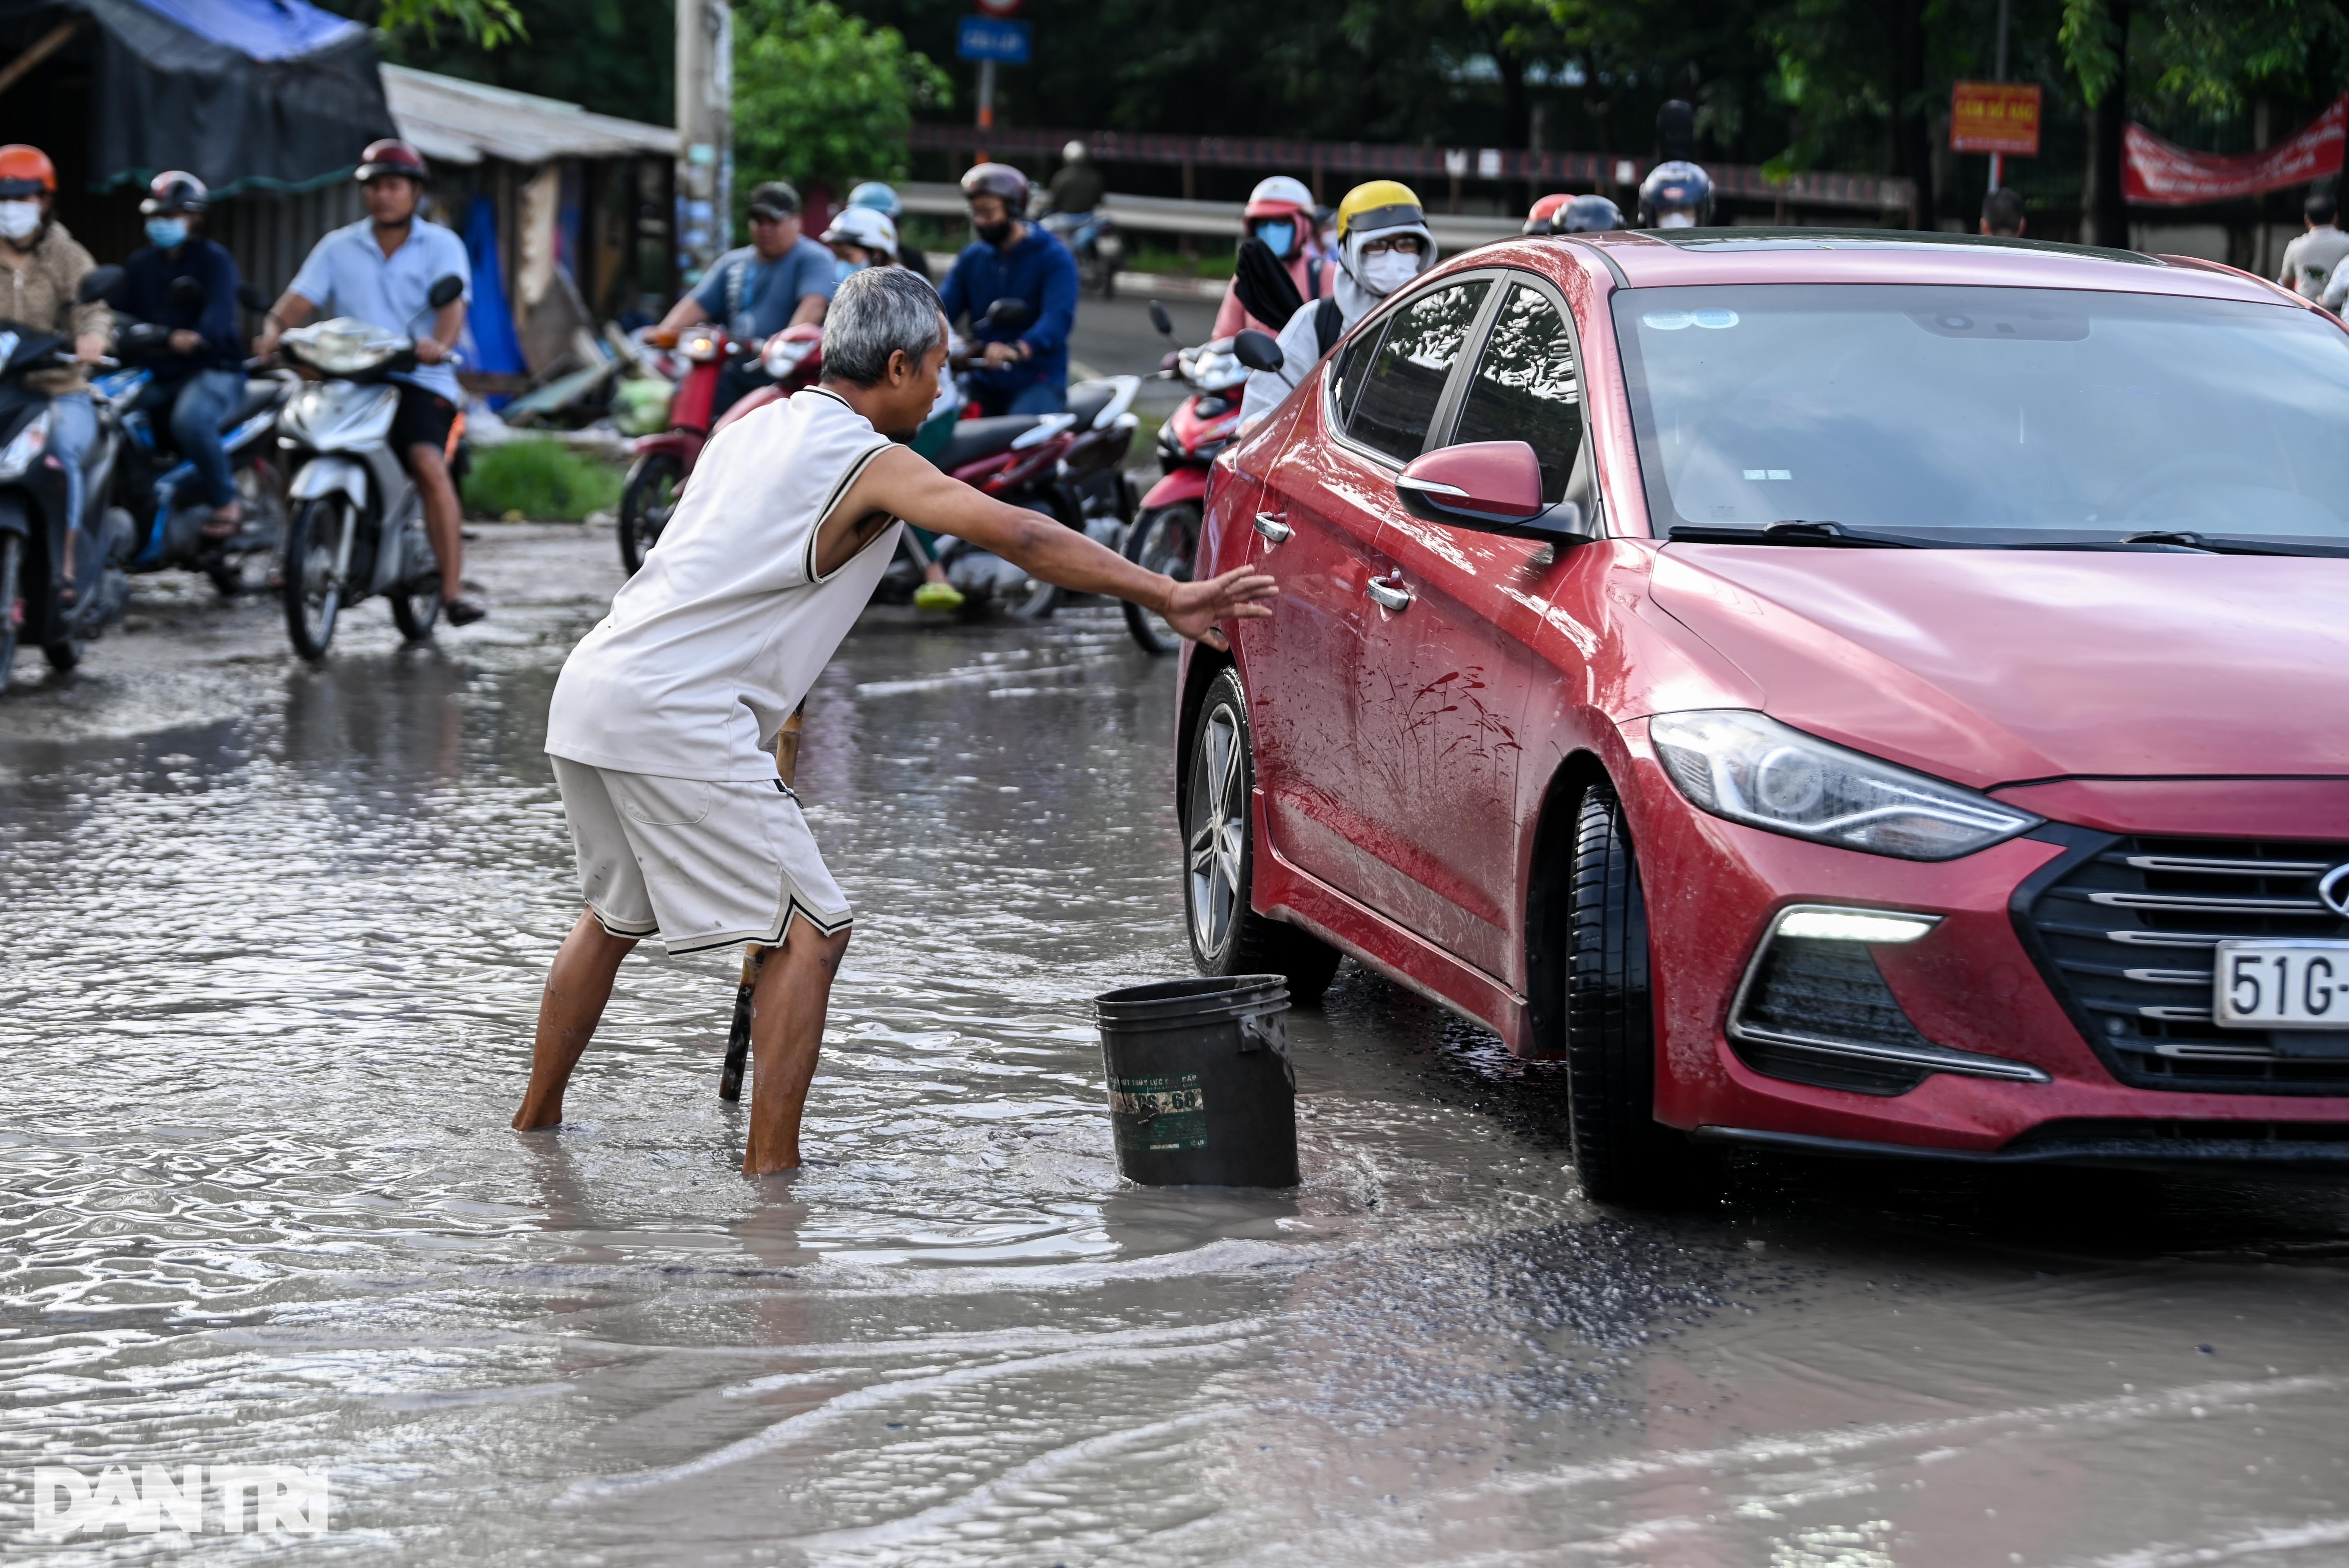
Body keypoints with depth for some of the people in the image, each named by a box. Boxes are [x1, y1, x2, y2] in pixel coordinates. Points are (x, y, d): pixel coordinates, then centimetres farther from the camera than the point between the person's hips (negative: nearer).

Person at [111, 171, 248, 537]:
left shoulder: (213, 259, -4)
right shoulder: (141, 264, 16)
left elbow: (220, 313, -22)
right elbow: (118, 308, 6)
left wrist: (196, 338, -45)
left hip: (213, 370, -6)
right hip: (158, 376, 7)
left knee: (189, 418, -37)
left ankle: (225, 501, -19)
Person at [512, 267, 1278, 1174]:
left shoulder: (752, 428, 19)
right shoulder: (870, 462, -6)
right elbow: (1019, 536, -15)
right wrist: (1165, 597, -15)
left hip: (589, 690, 9)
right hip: (678, 722, -9)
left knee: (615, 914, 28)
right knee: (812, 931, -5)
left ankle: (537, 1117, 38)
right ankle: (770, 1167, -9)